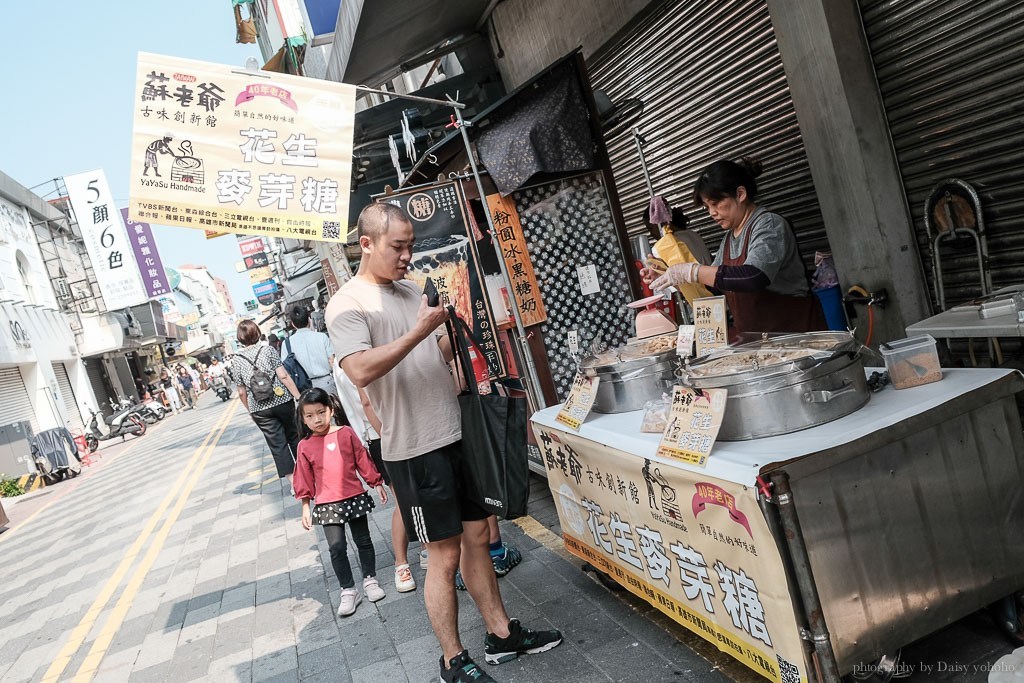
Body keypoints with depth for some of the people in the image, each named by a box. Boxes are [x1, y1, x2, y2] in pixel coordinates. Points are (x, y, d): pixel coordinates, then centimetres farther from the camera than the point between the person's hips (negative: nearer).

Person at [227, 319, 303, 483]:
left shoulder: (236, 360, 1)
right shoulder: (267, 350, -4)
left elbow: (242, 392, 4)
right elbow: (283, 376, -10)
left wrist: (250, 410, 17)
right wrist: (298, 397, -7)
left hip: (259, 409, 1)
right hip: (282, 401, -1)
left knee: (277, 445, 4)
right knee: (294, 437, 17)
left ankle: (293, 480, 2)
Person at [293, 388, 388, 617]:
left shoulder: (346, 433, -4)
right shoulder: (305, 446, -2)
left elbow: (363, 460, 3)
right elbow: (305, 479, 5)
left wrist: (376, 483, 7)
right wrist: (305, 506, 4)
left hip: (355, 497, 0)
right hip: (327, 504, 0)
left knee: (363, 541, 11)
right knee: (337, 547, -2)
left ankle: (370, 580, 28)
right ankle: (348, 591, 10)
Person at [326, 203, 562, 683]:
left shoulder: (412, 291, 12)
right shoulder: (347, 305, -10)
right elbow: (361, 371, -26)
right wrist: (421, 330, -24)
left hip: (456, 434, 7)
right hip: (415, 448, -7)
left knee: (476, 535, 15)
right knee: (444, 554, 2)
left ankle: (502, 634, 31)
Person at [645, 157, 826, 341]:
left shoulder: (769, 224, -9)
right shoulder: (728, 237, 14)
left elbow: (752, 278, -26)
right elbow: (714, 282, 23)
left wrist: (691, 271, -23)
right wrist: (673, 277, 8)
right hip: (750, 335, 7)